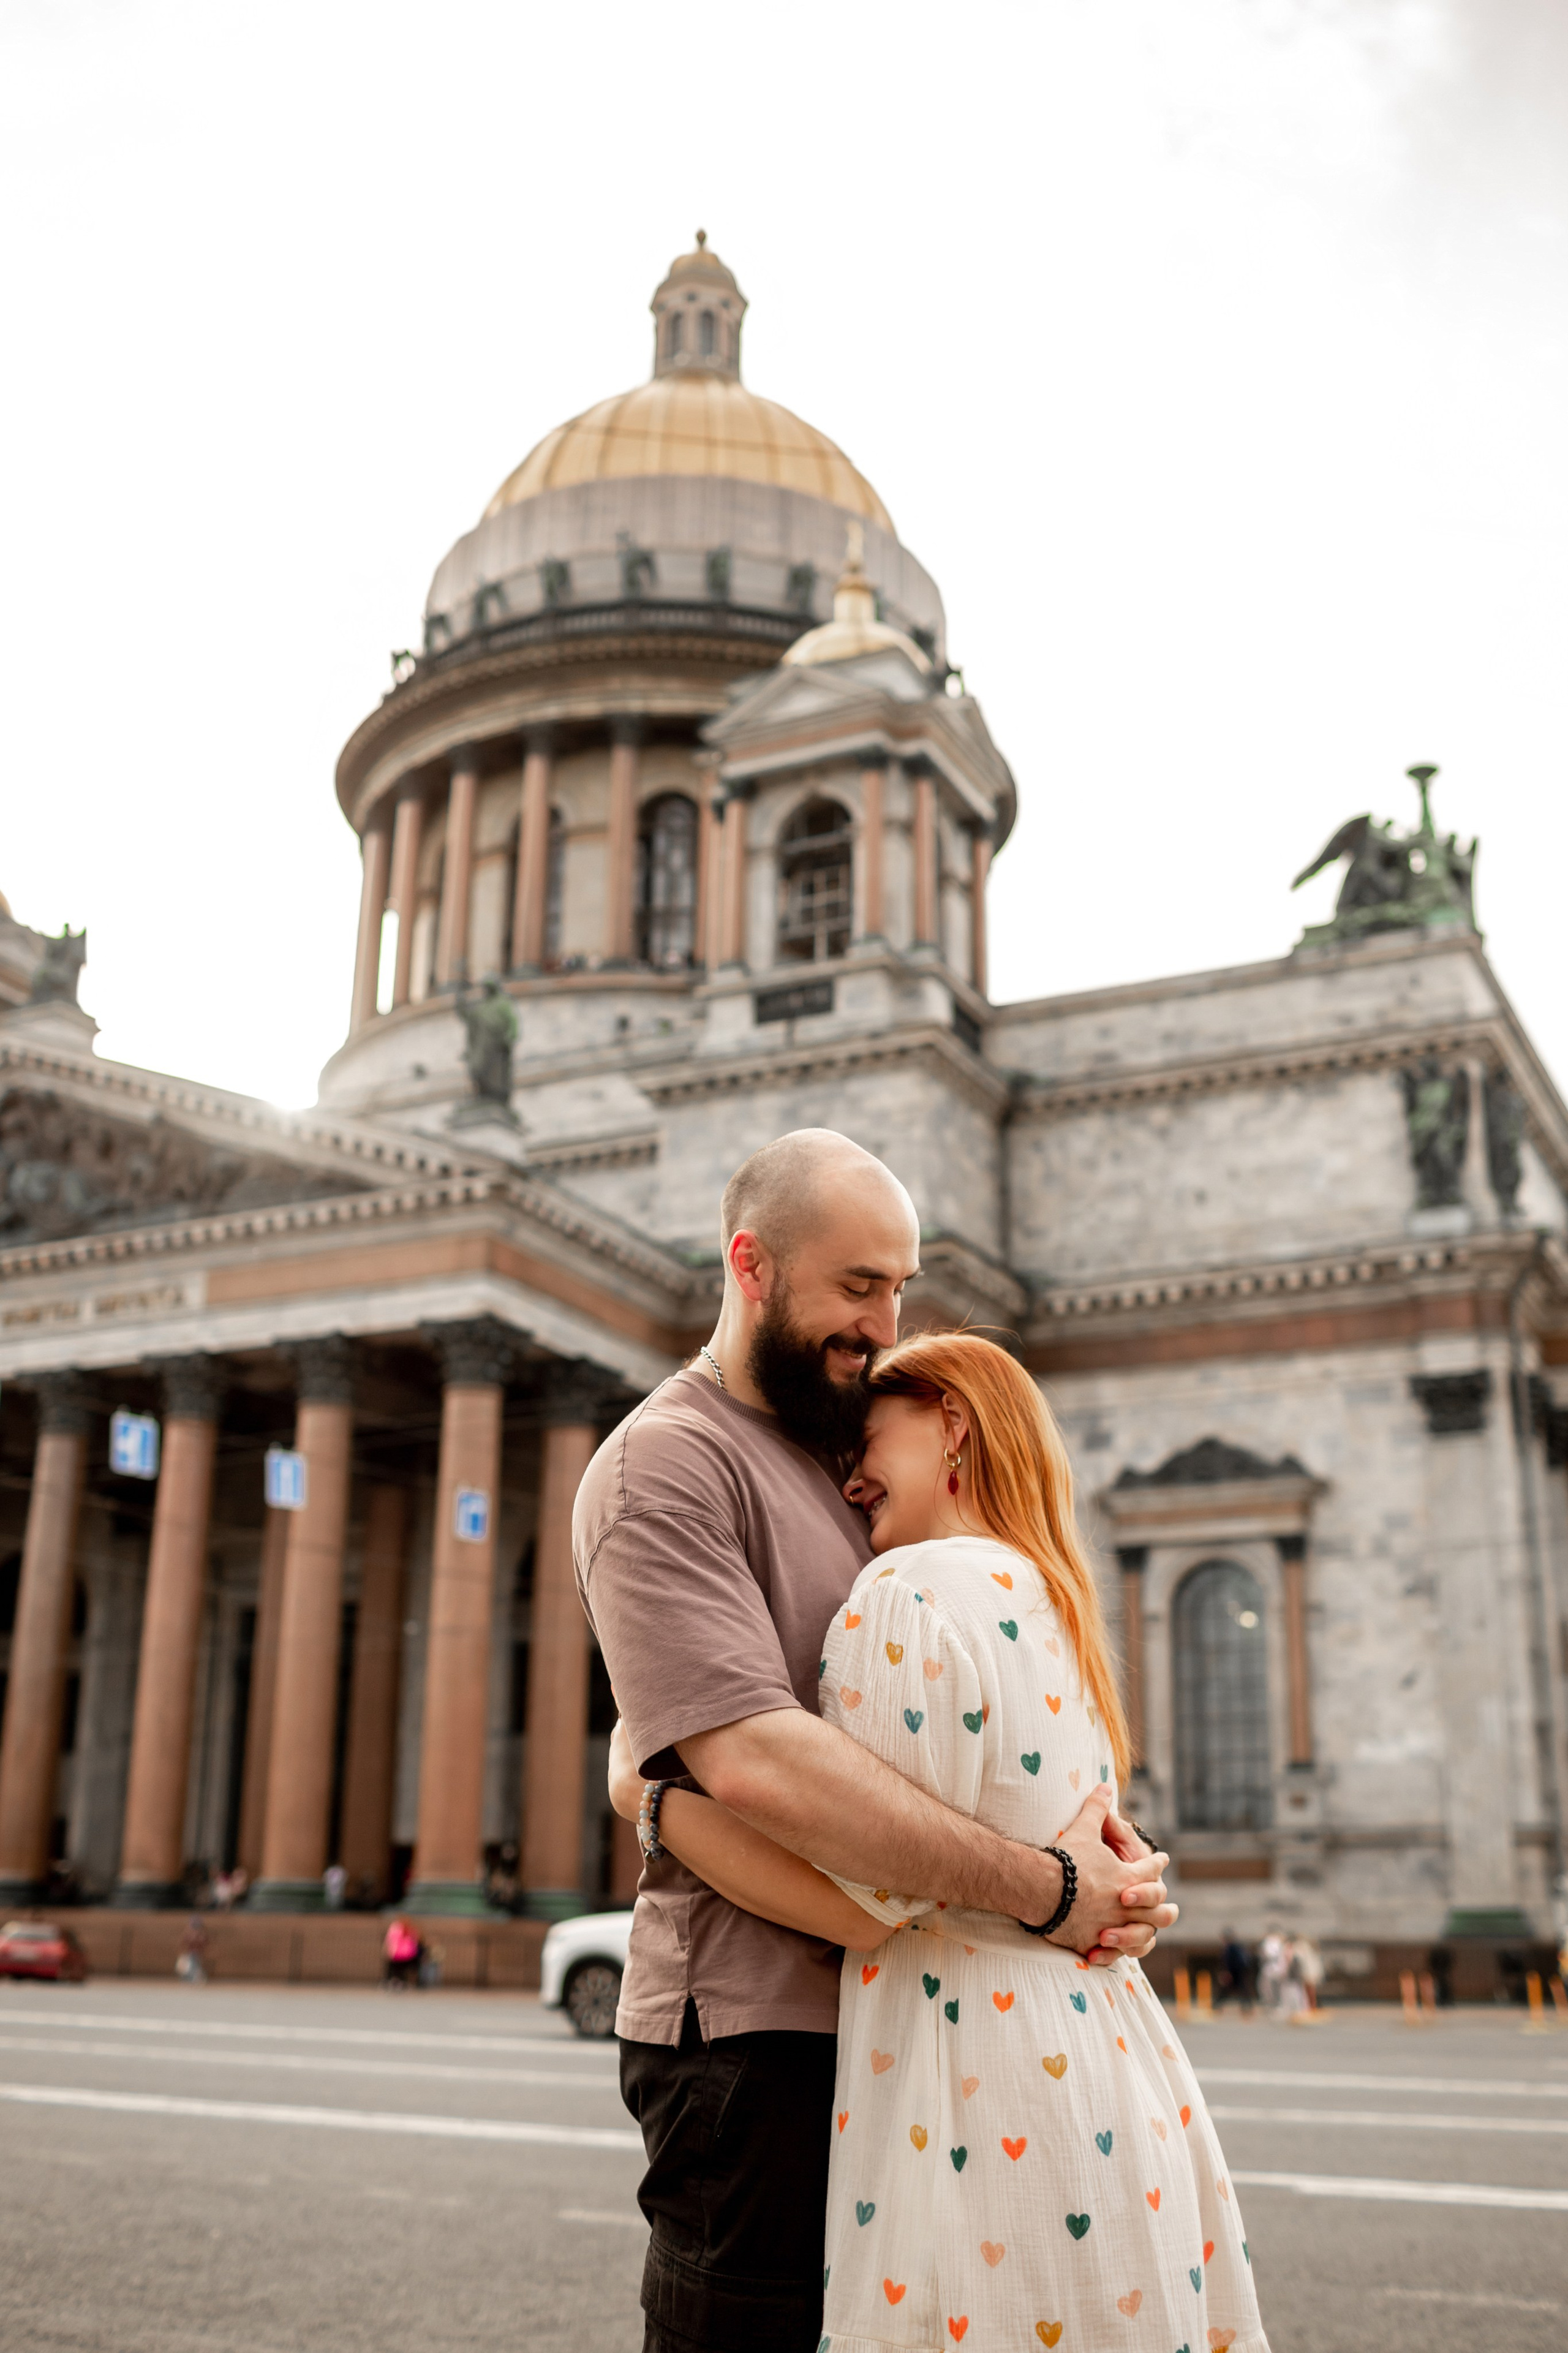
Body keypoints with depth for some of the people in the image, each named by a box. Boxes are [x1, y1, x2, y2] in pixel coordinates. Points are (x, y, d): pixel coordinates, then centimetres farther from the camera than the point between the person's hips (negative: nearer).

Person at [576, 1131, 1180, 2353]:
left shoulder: (848, 1457, 16)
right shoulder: (662, 1464, -12)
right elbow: (754, 1758, -25)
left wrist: (1112, 1856, -5)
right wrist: (1046, 1890, -22)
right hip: (756, 2026, -8)